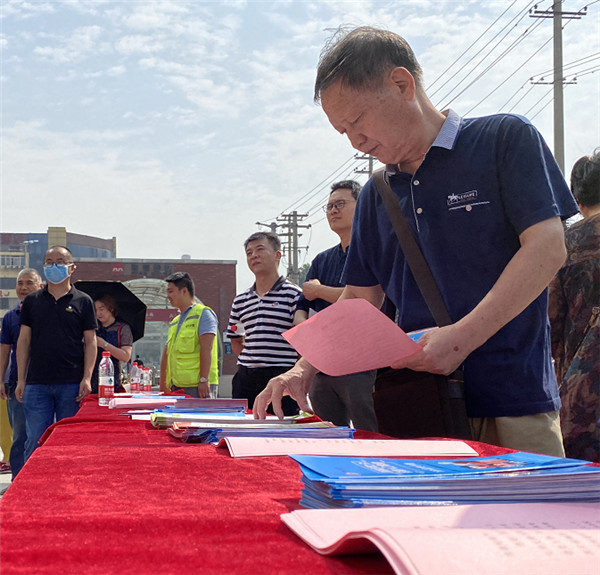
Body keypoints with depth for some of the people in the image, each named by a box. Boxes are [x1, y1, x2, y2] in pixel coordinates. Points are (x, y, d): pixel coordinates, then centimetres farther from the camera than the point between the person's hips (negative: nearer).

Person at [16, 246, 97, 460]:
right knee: (35, 441, 0)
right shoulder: (32, 301, 11)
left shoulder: (83, 301, 6)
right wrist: (21, 379, 5)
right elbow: (24, 341, 11)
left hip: (72, 384, -1)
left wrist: (87, 378, -6)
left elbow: (90, 341, 4)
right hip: (36, 384, 1)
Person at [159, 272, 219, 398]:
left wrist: (204, 379, -20)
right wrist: (163, 384, 19)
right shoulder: (174, 322, 23)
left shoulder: (203, 314, -2)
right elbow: (167, 353, 25)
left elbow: (206, 348, -12)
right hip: (176, 386, 8)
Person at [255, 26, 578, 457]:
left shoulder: (505, 140, -1)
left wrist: (461, 338, -20)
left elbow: (547, 248, -11)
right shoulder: (376, 196, 17)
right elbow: (358, 299, 19)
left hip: (513, 401, -4)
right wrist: (304, 372, 4)